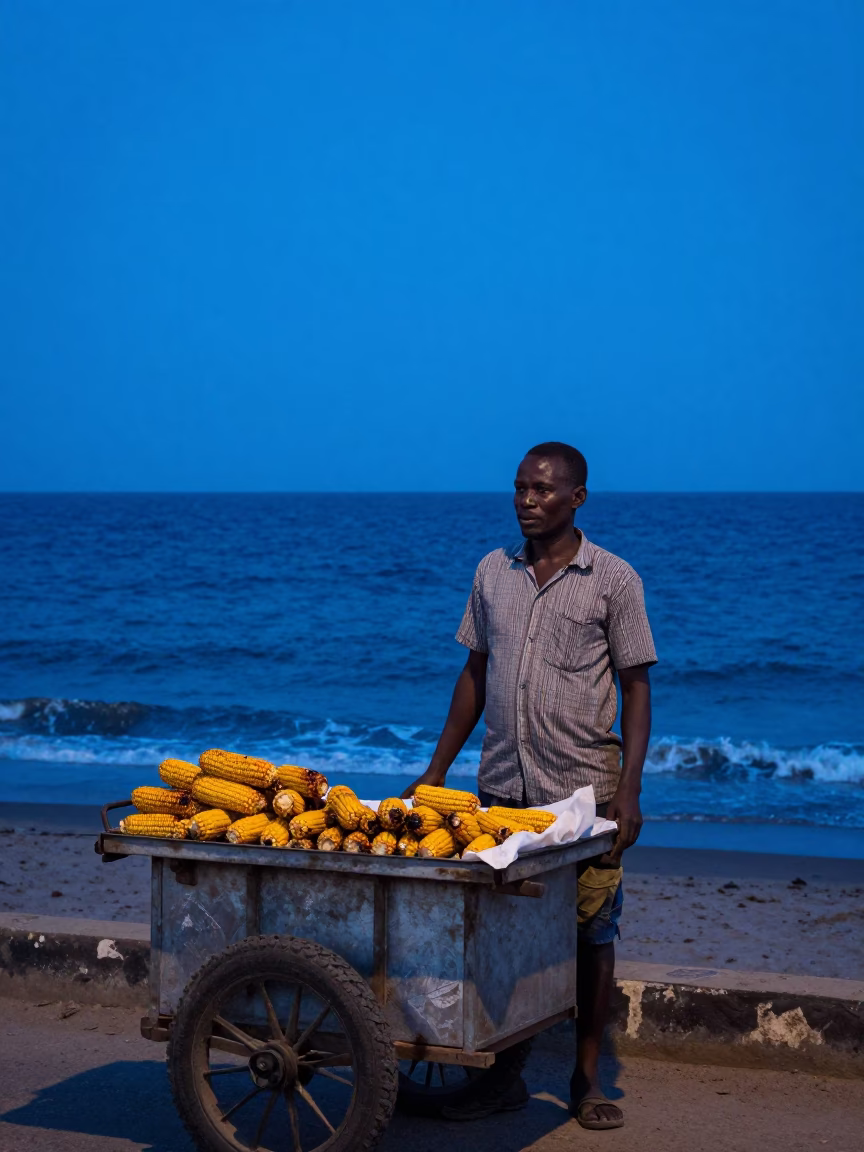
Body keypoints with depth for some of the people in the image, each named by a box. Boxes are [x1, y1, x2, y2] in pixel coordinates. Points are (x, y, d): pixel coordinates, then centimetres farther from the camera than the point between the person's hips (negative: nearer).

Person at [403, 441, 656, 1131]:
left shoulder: (613, 580, -3)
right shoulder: (493, 573, 9)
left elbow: (636, 687, -2)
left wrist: (629, 790, -11)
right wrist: (436, 772, 12)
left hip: (585, 790, -3)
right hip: (501, 788, 3)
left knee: (591, 935, 3)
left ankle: (587, 1079, 16)